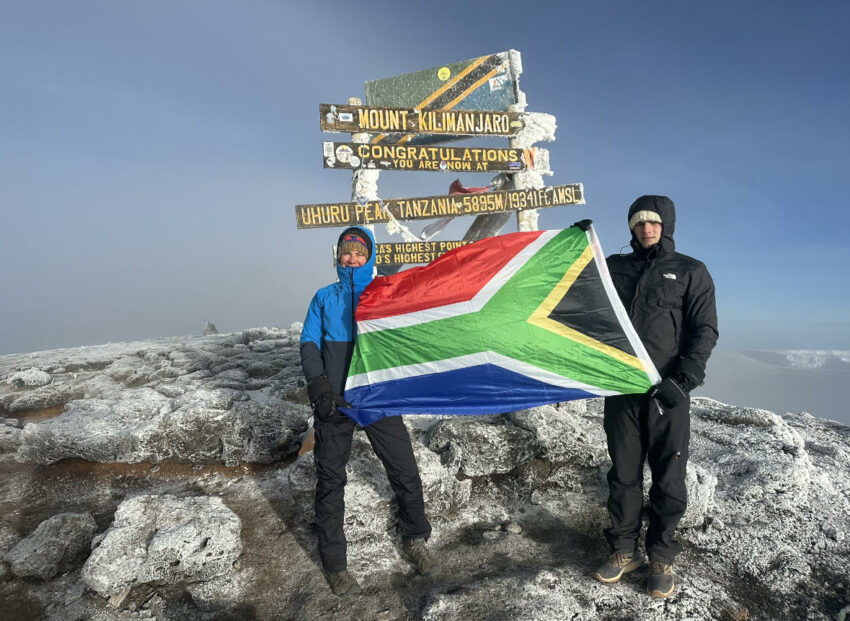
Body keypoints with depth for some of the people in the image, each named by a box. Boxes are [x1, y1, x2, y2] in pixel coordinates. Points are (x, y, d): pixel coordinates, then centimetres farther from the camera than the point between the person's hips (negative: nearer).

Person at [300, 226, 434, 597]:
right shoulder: (324, 297, 12)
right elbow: (309, 343, 4)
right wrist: (318, 383, -13)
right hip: (334, 399, 0)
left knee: (404, 471, 4)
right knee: (330, 481, 5)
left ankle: (415, 540, 29)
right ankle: (334, 564, 23)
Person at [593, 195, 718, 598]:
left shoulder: (690, 272, 6)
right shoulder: (615, 267, 14)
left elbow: (704, 331, -1)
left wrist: (683, 379, -13)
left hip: (666, 392, -2)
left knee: (668, 479, 5)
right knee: (623, 474, 10)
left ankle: (661, 558, 21)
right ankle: (623, 550, 24)